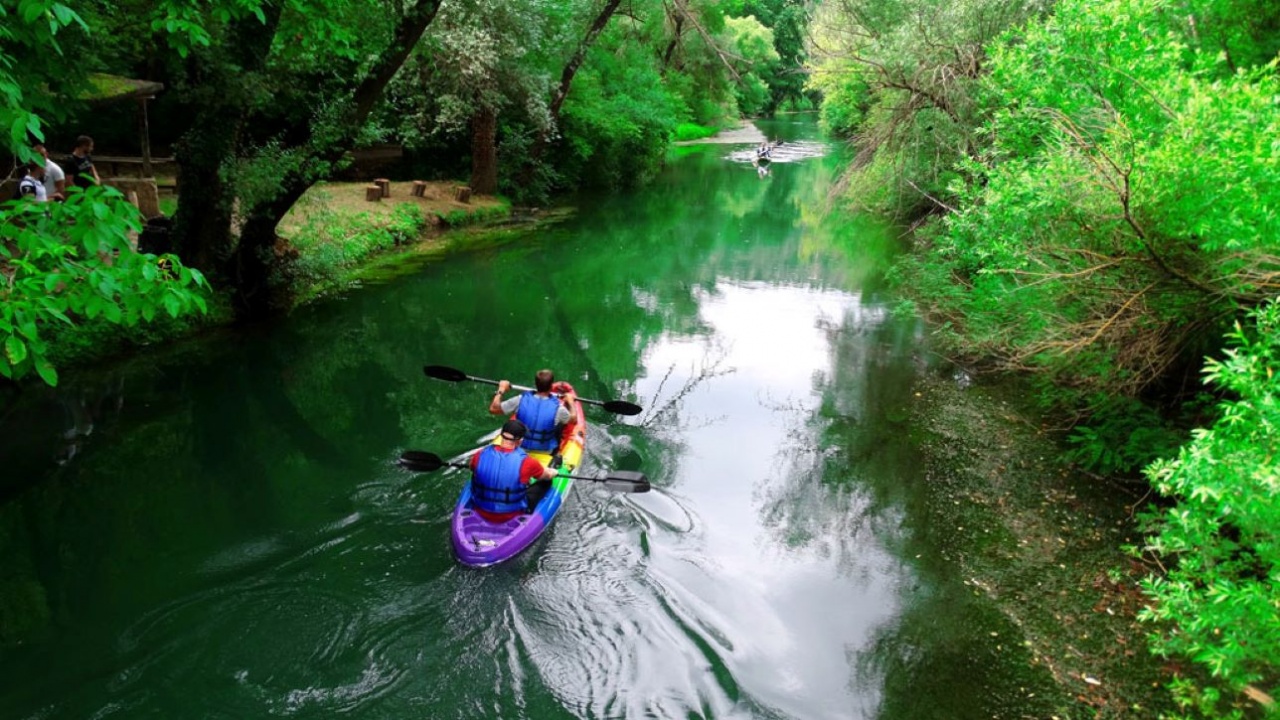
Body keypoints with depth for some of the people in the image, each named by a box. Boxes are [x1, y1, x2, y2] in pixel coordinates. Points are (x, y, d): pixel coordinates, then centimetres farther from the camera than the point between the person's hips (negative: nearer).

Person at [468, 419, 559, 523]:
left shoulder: (480, 456, -17)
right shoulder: (525, 462, -24)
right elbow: (548, 475, -2)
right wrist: (554, 472, 23)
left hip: (481, 513, 3)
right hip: (512, 517, -3)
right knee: (546, 482, 13)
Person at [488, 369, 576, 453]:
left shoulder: (521, 400, -23)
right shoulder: (558, 408, -25)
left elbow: (493, 409, -13)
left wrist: (501, 390, 2)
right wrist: (570, 402, 14)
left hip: (520, 446, 2)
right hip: (546, 451, -2)